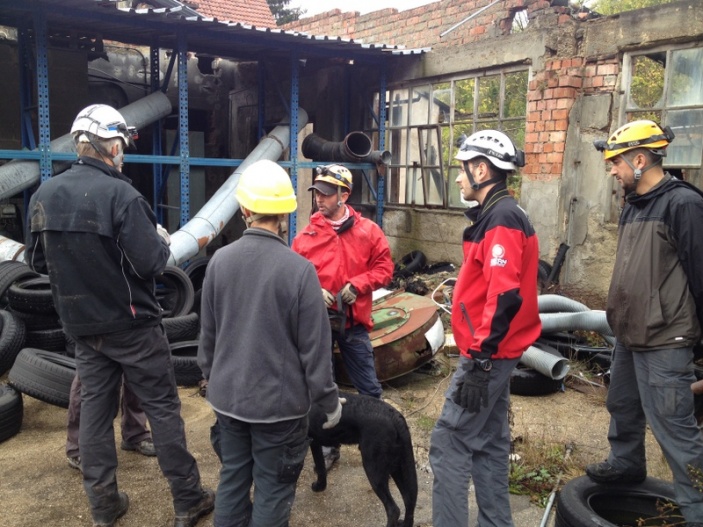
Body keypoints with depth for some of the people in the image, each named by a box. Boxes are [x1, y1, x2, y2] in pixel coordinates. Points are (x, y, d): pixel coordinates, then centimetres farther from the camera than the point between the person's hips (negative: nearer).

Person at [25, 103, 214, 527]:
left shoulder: (44, 195, 0)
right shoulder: (120, 194, -20)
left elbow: (38, 261, 8)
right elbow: (151, 263, -23)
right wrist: (162, 242, -2)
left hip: (82, 325, 6)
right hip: (131, 323, -6)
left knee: (95, 408, 14)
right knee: (162, 407, 5)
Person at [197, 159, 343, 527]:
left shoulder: (220, 260, -5)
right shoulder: (298, 269, -19)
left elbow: (208, 334, 5)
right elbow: (313, 346, -15)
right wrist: (329, 400, -2)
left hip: (228, 396, 5)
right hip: (279, 400, -4)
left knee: (232, 479, 20)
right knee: (272, 490, 10)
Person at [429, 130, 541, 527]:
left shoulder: (501, 218, -17)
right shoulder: (501, 214, 15)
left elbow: (505, 296, -26)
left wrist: (479, 360, -25)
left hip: (488, 354, -10)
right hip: (494, 352, 10)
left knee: (450, 442, -4)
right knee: (488, 442, 17)